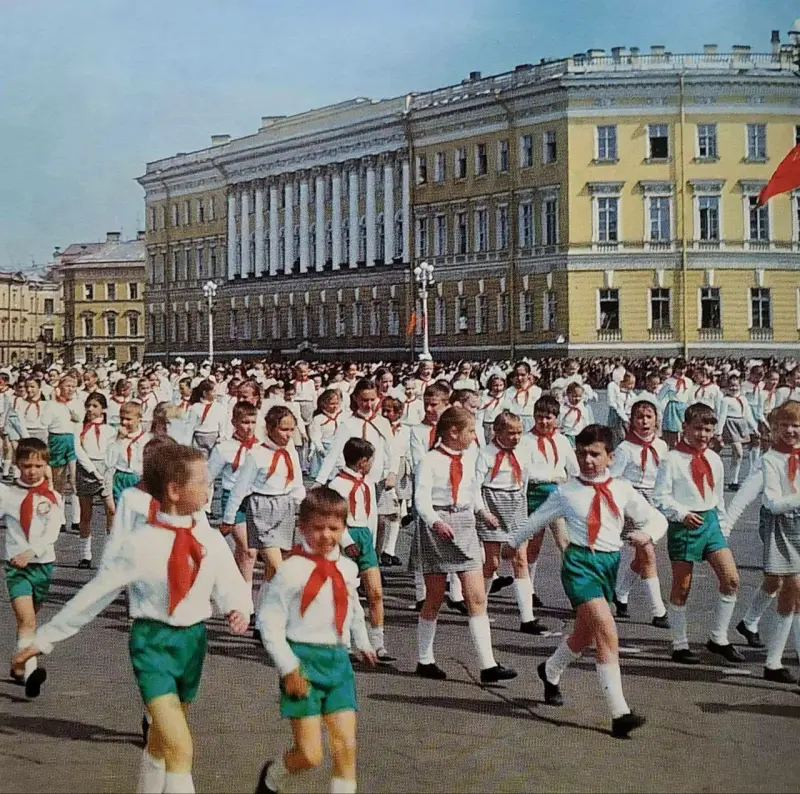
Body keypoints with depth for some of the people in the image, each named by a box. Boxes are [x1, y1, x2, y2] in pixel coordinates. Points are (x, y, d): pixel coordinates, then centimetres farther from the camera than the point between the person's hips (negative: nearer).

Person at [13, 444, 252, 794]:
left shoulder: (211, 540, -3)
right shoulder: (141, 543, -14)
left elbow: (230, 585, 1)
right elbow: (95, 593, -8)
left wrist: (238, 609, -23)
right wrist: (46, 637, -4)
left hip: (193, 638, 5)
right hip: (153, 640, -5)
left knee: (161, 737, 23)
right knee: (180, 746, -15)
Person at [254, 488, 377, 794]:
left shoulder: (347, 568, 7)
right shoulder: (293, 570, -12)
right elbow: (269, 620, -13)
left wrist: (363, 643, 31)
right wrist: (288, 667, -15)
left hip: (339, 660, 5)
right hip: (304, 660, -5)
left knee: (346, 747, 0)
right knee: (309, 754, -3)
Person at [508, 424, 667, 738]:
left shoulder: (622, 490, 6)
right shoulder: (566, 492, 1)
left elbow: (657, 518, 9)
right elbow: (537, 520, 14)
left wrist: (647, 534, -13)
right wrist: (512, 541, 24)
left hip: (610, 562, 4)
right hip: (580, 561, -4)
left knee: (584, 635, 18)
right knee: (607, 632, -19)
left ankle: (551, 671, 51)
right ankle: (620, 713, -17)